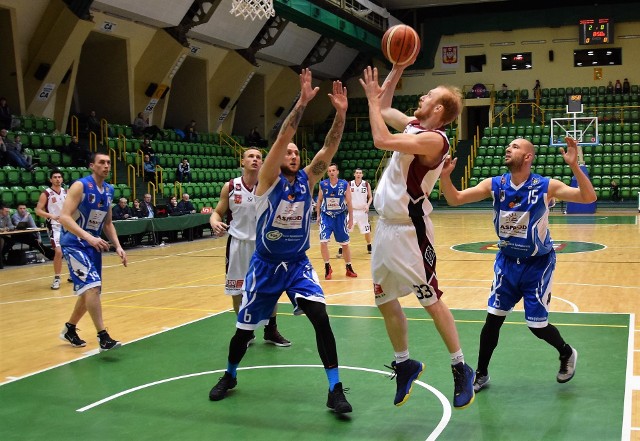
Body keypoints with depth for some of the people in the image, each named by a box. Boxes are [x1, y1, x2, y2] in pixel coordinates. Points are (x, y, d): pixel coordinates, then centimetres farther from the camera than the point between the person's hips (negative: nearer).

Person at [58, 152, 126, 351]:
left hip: (93, 244, 8)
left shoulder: (109, 190, 8)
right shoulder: (80, 186, -15)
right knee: (92, 286, -21)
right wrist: (88, 237, -34)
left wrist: (118, 246, 5)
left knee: (90, 290, 13)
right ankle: (103, 337, -19)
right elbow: (64, 217, -23)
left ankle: (69, 329, 34)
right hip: (74, 244, -8)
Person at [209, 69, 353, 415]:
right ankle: (229, 376, 37)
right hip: (266, 265, -2)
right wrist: (301, 103, -34)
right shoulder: (269, 179, -11)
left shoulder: (306, 180, -1)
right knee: (244, 328, 9)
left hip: (298, 264, 2)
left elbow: (329, 149, -13)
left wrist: (340, 113, -25)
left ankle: (335, 390, -9)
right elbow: (281, 139, -25)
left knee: (320, 317, -18)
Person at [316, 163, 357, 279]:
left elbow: (349, 203, -3)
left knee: (345, 243, 9)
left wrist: (351, 219, -3)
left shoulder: (345, 184, -8)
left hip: (340, 216, 0)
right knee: (323, 242, -13)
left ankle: (349, 268, 24)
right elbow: (319, 201, 7)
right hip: (326, 216, 0)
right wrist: (318, 215, 5)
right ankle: (327, 268, 3)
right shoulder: (323, 184, -5)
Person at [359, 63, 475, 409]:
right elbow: (383, 110, 23)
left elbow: (382, 140, -28)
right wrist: (398, 69, 14)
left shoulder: (434, 139, -18)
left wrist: (373, 98, -15)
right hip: (386, 226, 9)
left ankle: (460, 369, 10)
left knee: (431, 300, -4)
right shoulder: (413, 124, 9)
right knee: (385, 300, 13)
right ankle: (404, 363, 29)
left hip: (409, 231, -9)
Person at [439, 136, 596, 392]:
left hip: (537, 264, -3)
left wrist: (574, 166, -38)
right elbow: (455, 200, -11)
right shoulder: (495, 185, -8)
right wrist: (445, 176, -30)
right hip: (507, 261, 3)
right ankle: (481, 374, 18)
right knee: (493, 319, 1)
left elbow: (589, 198, -25)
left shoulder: (546, 186, -17)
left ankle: (567, 354, 33)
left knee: (537, 325, 1)